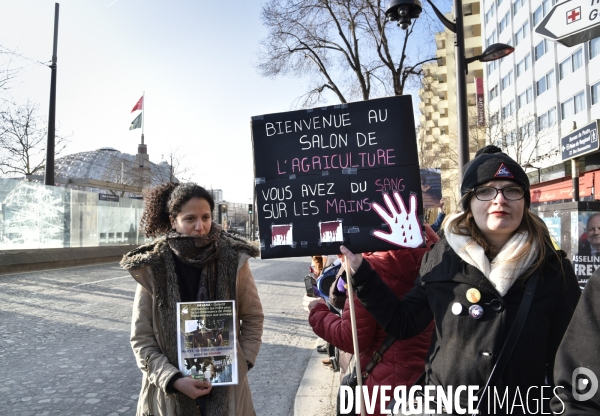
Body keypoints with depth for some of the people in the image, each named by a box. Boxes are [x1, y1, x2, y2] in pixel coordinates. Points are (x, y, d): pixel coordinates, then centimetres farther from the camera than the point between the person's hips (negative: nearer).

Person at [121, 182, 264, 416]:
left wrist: (242, 364, -6)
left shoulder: (233, 258, -10)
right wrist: (173, 380, -15)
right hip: (169, 391, 0)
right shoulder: (153, 267, -11)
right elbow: (141, 339, -6)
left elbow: (253, 317, 1)